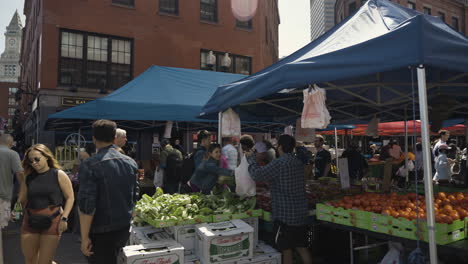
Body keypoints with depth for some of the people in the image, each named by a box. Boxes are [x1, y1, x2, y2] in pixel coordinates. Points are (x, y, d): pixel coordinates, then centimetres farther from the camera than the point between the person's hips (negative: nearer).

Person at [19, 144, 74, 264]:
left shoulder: (59, 175, -4)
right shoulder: (28, 177, 7)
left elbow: (70, 197, -5)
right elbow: (22, 201, 17)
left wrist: (64, 218, -10)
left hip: (52, 221, -4)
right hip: (30, 222, 4)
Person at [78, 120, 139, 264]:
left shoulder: (90, 165, -17)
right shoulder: (130, 162, 1)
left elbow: (87, 205, -19)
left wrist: (85, 237, -12)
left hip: (101, 231, -5)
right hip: (125, 228, 6)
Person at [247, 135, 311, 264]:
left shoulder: (279, 163, -18)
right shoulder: (299, 163, 7)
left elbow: (256, 175, -16)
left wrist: (251, 158, -1)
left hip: (285, 215, -7)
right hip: (301, 214, 7)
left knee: (286, 250, 6)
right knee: (302, 248, 16)